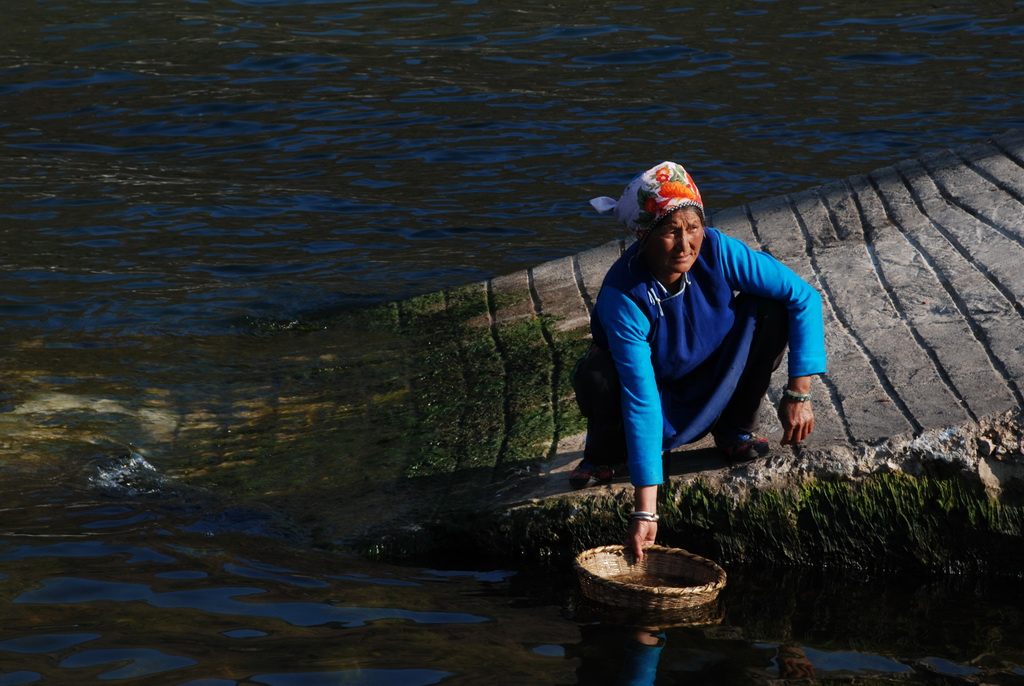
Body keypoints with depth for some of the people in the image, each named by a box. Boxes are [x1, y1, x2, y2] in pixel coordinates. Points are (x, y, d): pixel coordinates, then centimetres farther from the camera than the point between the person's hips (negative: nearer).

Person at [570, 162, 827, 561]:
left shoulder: (716, 251, -27)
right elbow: (641, 401, -37)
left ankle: (735, 430, -1)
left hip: (715, 377, 3)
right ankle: (607, 453, 1)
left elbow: (803, 297, -19)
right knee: (595, 381, -36)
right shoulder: (622, 296, -33)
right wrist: (645, 510, -40)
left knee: (770, 308, -22)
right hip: (656, 386, -3)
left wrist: (799, 394, -24)